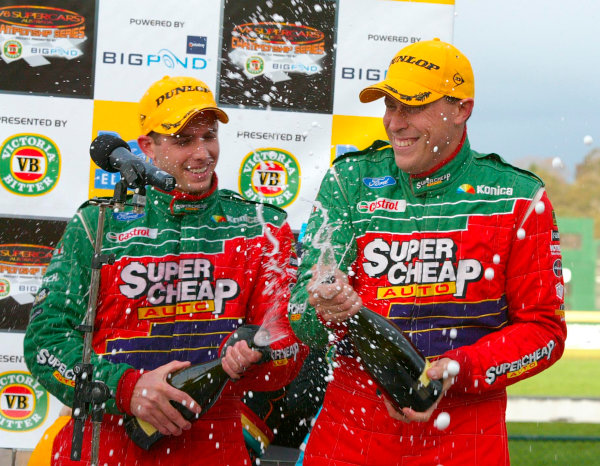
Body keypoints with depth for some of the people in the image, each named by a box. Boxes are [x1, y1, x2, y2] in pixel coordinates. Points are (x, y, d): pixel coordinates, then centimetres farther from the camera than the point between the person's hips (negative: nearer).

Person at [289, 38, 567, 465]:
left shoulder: (517, 199, -2)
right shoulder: (350, 181, 2)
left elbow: (543, 329, -2)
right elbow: (304, 319, -3)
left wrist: (455, 371, -16)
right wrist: (327, 308, -27)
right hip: (349, 432, 2)